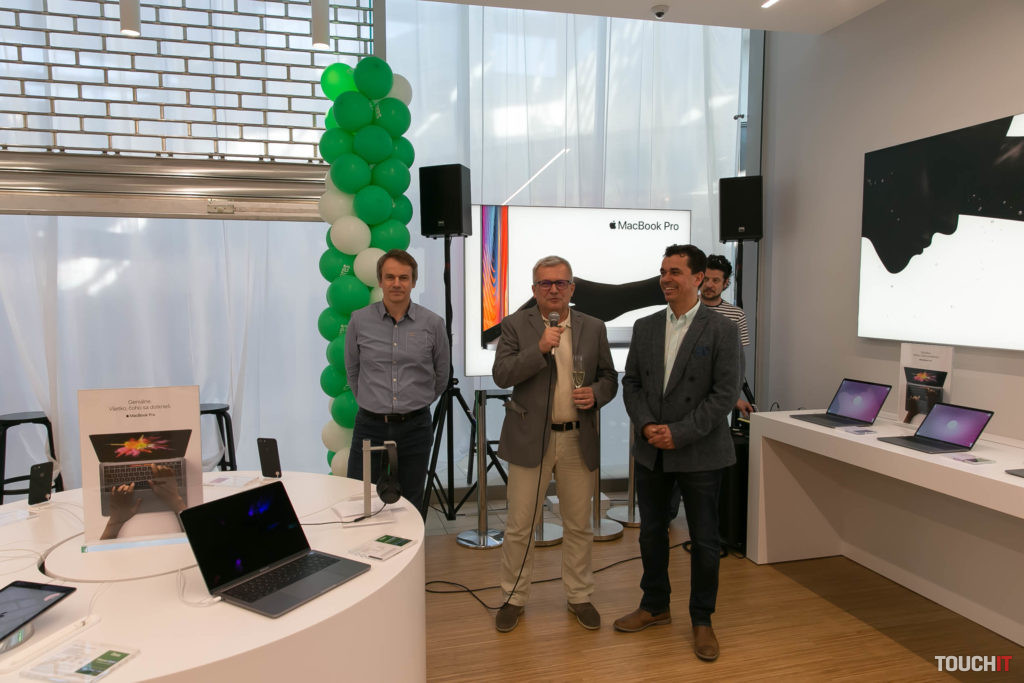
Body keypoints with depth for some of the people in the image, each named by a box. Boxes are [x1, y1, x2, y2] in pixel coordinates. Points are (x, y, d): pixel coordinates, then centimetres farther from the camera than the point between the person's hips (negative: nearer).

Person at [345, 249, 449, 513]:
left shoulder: (432, 323, -2)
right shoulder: (360, 320, -1)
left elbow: (442, 375, 12)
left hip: (415, 428, 0)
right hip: (370, 426, 0)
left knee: (410, 509, 10)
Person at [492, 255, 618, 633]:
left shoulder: (593, 328, 7)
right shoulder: (515, 325, -1)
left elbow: (609, 377, 12)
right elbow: (502, 375, -11)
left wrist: (596, 393, -10)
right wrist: (540, 348, -21)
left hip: (578, 440, 2)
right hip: (531, 438, -2)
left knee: (579, 526, 12)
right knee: (519, 526, 5)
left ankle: (579, 596, 30)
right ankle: (514, 598, 23)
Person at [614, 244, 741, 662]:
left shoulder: (722, 330, -7)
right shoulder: (644, 327, 6)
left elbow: (725, 393, -13)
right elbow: (631, 384, 6)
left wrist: (680, 433, -18)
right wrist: (646, 425, -11)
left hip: (700, 453, -4)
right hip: (651, 452, 4)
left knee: (704, 540, 7)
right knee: (652, 532, 15)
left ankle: (702, 619, 26)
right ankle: (655, 606, 35)